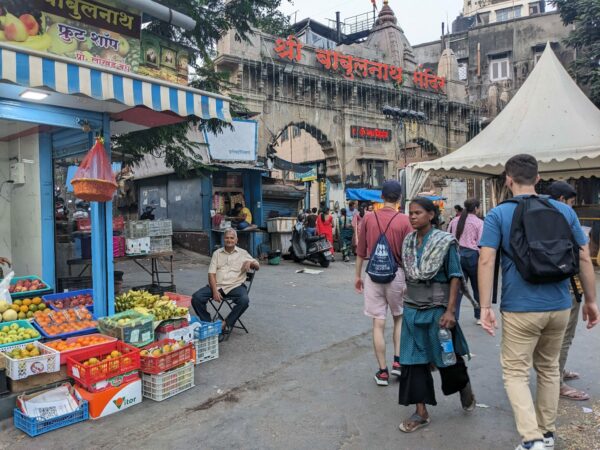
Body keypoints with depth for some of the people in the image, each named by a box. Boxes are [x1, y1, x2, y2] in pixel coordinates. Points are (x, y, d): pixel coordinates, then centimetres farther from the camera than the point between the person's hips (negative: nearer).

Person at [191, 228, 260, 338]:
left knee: (244, 300, -32)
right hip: (217, 285, 2)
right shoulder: (217, 253, 13)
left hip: (235, 286, -1)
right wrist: (215, 291, -12)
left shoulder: (242, 253, 11)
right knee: (196, 298, -21)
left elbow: (257, 266, 12)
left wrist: (250, 263, -14)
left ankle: (227, 323, -12)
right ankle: (208, 323, -5)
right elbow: (211, 273, 4)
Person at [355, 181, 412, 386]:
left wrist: (358, 275, 13)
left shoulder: (368, 218, -2)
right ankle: (397, 361, 16)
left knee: (378, 323, 5)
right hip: (396, 274, -1)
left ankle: (382, 371, 12)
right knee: (399, 318, 21)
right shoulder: (404, 221, -8)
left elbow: (361, 251, 3)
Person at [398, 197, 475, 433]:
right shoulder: (408, 242, 4)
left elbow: (455, 278, -10)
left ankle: (465, 388, 43)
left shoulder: (445, 242, -10)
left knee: (447, 357, 12)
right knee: (414, 360, 6)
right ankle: (421, 412, 17)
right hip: (413, 309, 5)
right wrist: (409, 303, 13)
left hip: (437, 309, -4)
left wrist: (450, 311, -15)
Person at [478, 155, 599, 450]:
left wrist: (485, 307, -13)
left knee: (515, 372, 8)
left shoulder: (498, 215, -7)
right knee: (549, 368, 20)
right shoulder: (564, 210, 3)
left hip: (520, 309, -4)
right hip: (559, 306, 5)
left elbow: (486, 261, -16)